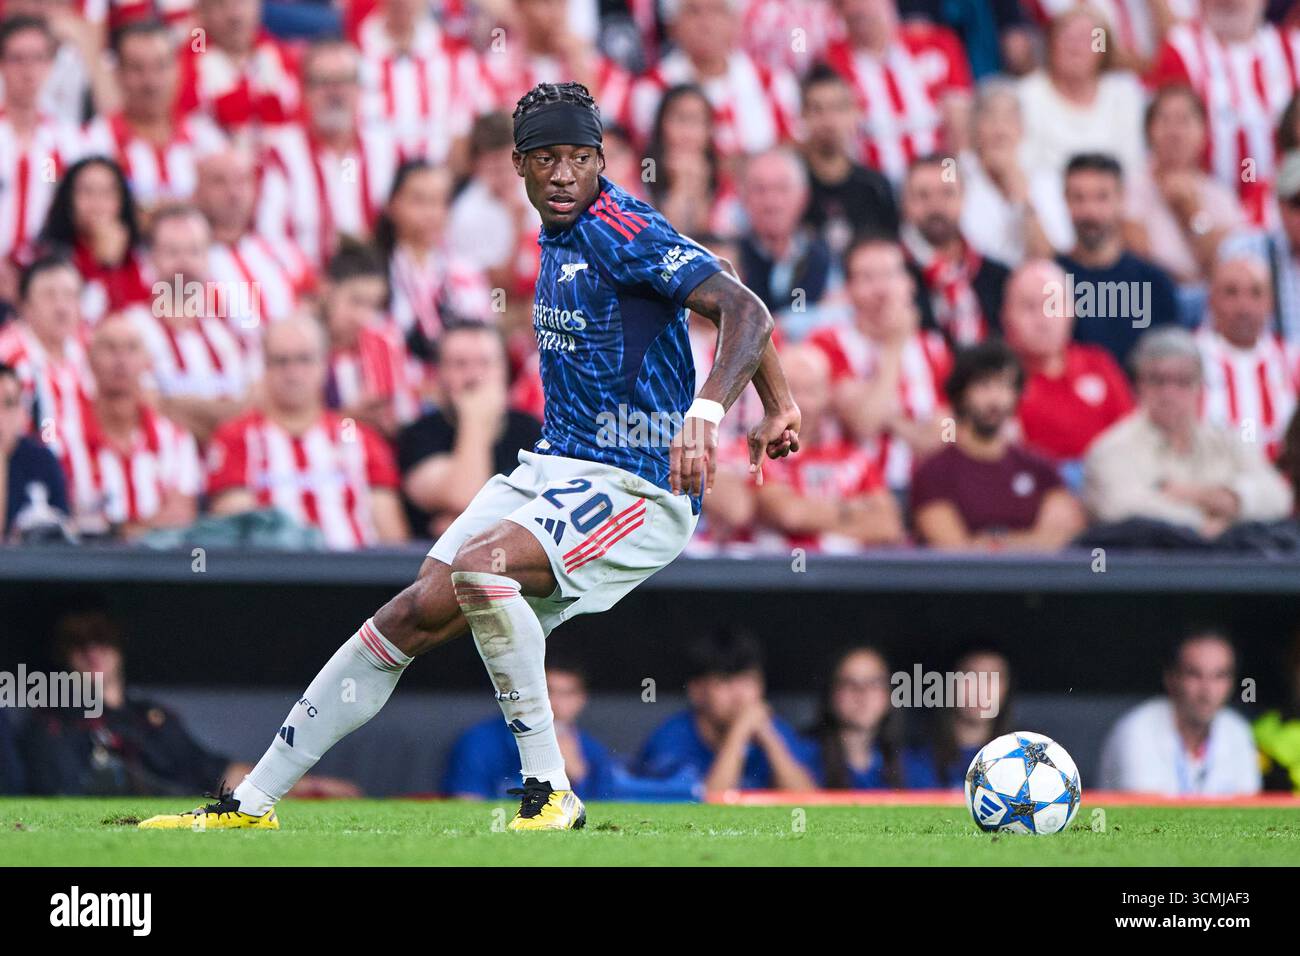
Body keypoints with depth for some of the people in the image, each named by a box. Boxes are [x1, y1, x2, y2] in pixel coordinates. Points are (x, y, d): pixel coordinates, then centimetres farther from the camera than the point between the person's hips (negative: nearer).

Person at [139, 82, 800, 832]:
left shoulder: (620, 230, -15)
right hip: (555, 465, 8)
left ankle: (550, 795, -23)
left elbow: (746, 311, -26)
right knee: (415, 614, 0)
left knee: (481, 565, -31)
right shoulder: (560, 235, 11)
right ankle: (253, 804, 7)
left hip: (638, 489, -8)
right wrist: (777, 400, 23)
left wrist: (706, 413, -43)